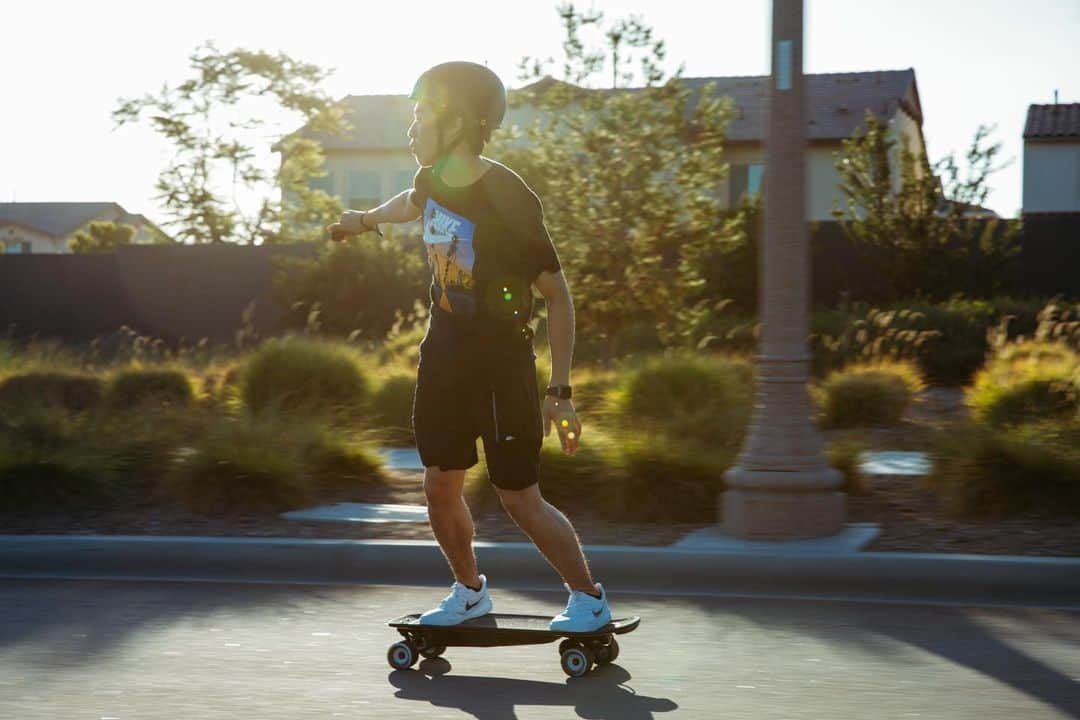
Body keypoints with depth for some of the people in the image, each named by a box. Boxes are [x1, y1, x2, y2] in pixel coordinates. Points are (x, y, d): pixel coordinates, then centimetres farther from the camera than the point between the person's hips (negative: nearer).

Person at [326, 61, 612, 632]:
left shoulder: (506, 200, -24)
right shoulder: (435, 179, -3)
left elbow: (557, 295, -18)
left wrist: (559, 391, -19)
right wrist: (368, 218, 40)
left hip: (501, 362, -6)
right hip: (444, 352, 7)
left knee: (519, 498, -3)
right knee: (440, 487, 9)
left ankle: (589, 598, 16)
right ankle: (469, 591, 32)